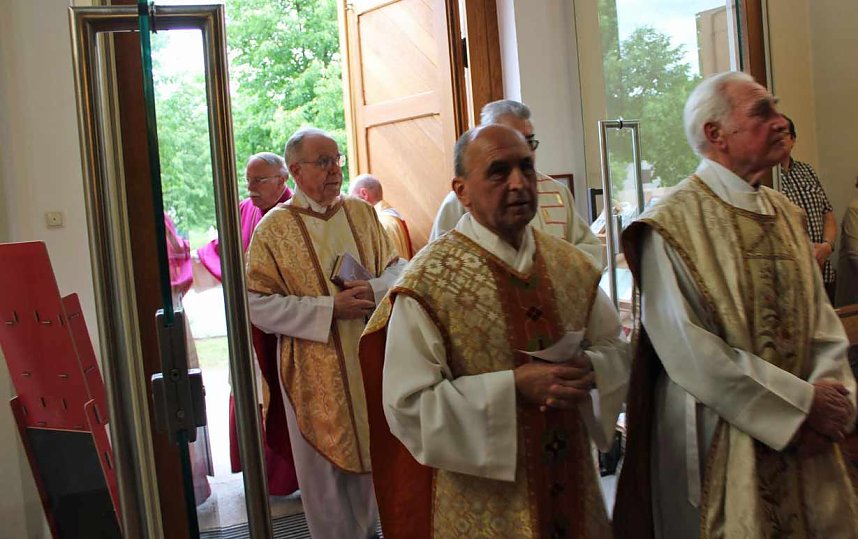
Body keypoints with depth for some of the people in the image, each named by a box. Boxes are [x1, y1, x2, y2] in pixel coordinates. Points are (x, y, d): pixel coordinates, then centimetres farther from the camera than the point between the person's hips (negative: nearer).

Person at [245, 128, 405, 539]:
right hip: (316, 371, -4)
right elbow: (258, 305, -12)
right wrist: (329, 308, -19)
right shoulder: (273, 228, -7)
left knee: (375, 454, 15)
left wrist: (376, 289, -13)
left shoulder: (361, 213, 5)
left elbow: (396, 267, 10)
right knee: (328, 463, 8)